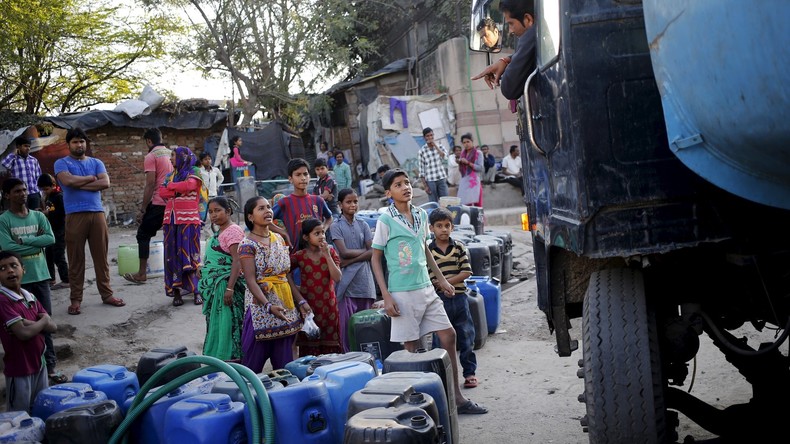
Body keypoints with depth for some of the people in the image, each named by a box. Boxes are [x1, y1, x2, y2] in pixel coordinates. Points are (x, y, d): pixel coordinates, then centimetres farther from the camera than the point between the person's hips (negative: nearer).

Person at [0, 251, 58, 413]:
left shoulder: (31, 297, 6)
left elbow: (53, 327, 0)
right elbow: (24, 333, -25)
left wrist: (28, 323, -17)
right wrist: (42, 321, -7)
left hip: (39, 364, 7)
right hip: (19, 370, -7)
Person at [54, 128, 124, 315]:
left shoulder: (96, 163, 15)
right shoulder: (62, 163, 7)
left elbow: (105, 183, -2)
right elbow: (67, 180, -14)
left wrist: (79, 184, -6)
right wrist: (92, 178, -1)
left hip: (97, 213, 3)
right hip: (75, 215, -3)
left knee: (101, 256, 6)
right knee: (76, 258, 0)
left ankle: (106, 294, 14)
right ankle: (76, 299, 6)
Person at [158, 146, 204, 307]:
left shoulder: (194, 172, 3)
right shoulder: (170, 175, 17)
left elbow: (190, 185, -18)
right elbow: (162, 192, 3)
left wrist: (171, 185, -4)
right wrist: (179, 191, -10)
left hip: (188, 219, -5)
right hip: (171, 219, 5)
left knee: (190, 254, -5)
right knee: (173, 254, 0)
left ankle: (197, 291, -1)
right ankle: (176, 291, 3)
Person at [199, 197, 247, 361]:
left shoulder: (233, 231, -12)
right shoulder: (218, 232, 16)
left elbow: (237, 261, -19)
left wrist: (230, 288, -25)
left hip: (225, 286, -9)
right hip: (214, 287, 9)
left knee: (226, 327, -8)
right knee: (215, 327, 12)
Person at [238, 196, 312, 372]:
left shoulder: (279, 239, 11)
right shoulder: (247, 245, -9)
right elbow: (251, 281, -16)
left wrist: (300, 300, 6)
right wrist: (269, 306, -28)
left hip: (286, 304, 6)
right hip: (261, 303, -6)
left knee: (284, 361, 9)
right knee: (254, 361, 0)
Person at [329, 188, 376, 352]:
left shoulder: (363, 225, 11)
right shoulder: (336, 226, 2)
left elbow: (373, 252, 0)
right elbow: (344, 252, -9)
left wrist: (350, 260, -9)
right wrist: (364, 251, 0)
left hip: (364, 281, 3)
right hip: (346, 282, -3)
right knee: (347, 325, -6)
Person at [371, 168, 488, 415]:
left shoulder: (422, 214, 7)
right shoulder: (386, 220, -9)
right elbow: (375, 259, -6)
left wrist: (441, 278, 20)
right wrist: (386, 297, -12)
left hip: (426, 288, 6)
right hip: (403, 293, -6)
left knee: (448, 335, 5)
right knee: (412, 347, 1)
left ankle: (456, 397, 15)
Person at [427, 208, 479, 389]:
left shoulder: (459, 247, 2)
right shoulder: (427, 251, -3)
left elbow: (466, 272, -4)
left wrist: (446, 282, -13)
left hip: (459, 298, 2)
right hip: (439, 300, -1)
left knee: (466, 337, 7)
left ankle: (469, 372, 18)